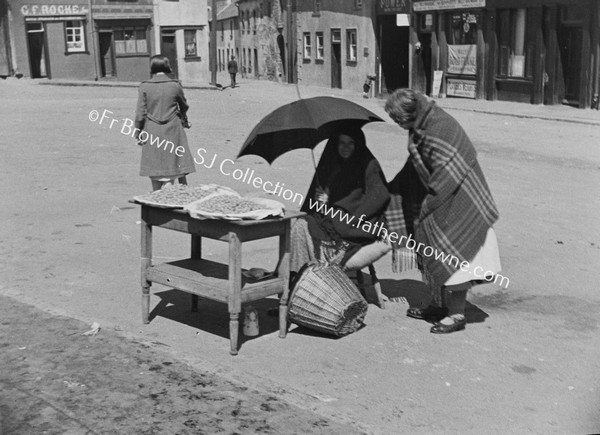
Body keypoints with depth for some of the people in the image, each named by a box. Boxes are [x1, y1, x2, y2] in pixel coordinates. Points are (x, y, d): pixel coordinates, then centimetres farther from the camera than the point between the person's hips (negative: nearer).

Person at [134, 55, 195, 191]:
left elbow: (140, 113, -6)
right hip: (172, 131, 0)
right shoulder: (175, 85, -4)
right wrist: (184, 119, 34)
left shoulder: (144, 87, -5)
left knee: (154, 170, 12)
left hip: (152, 132, 1)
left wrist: (138, 133, 7)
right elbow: (184, 107, 13)